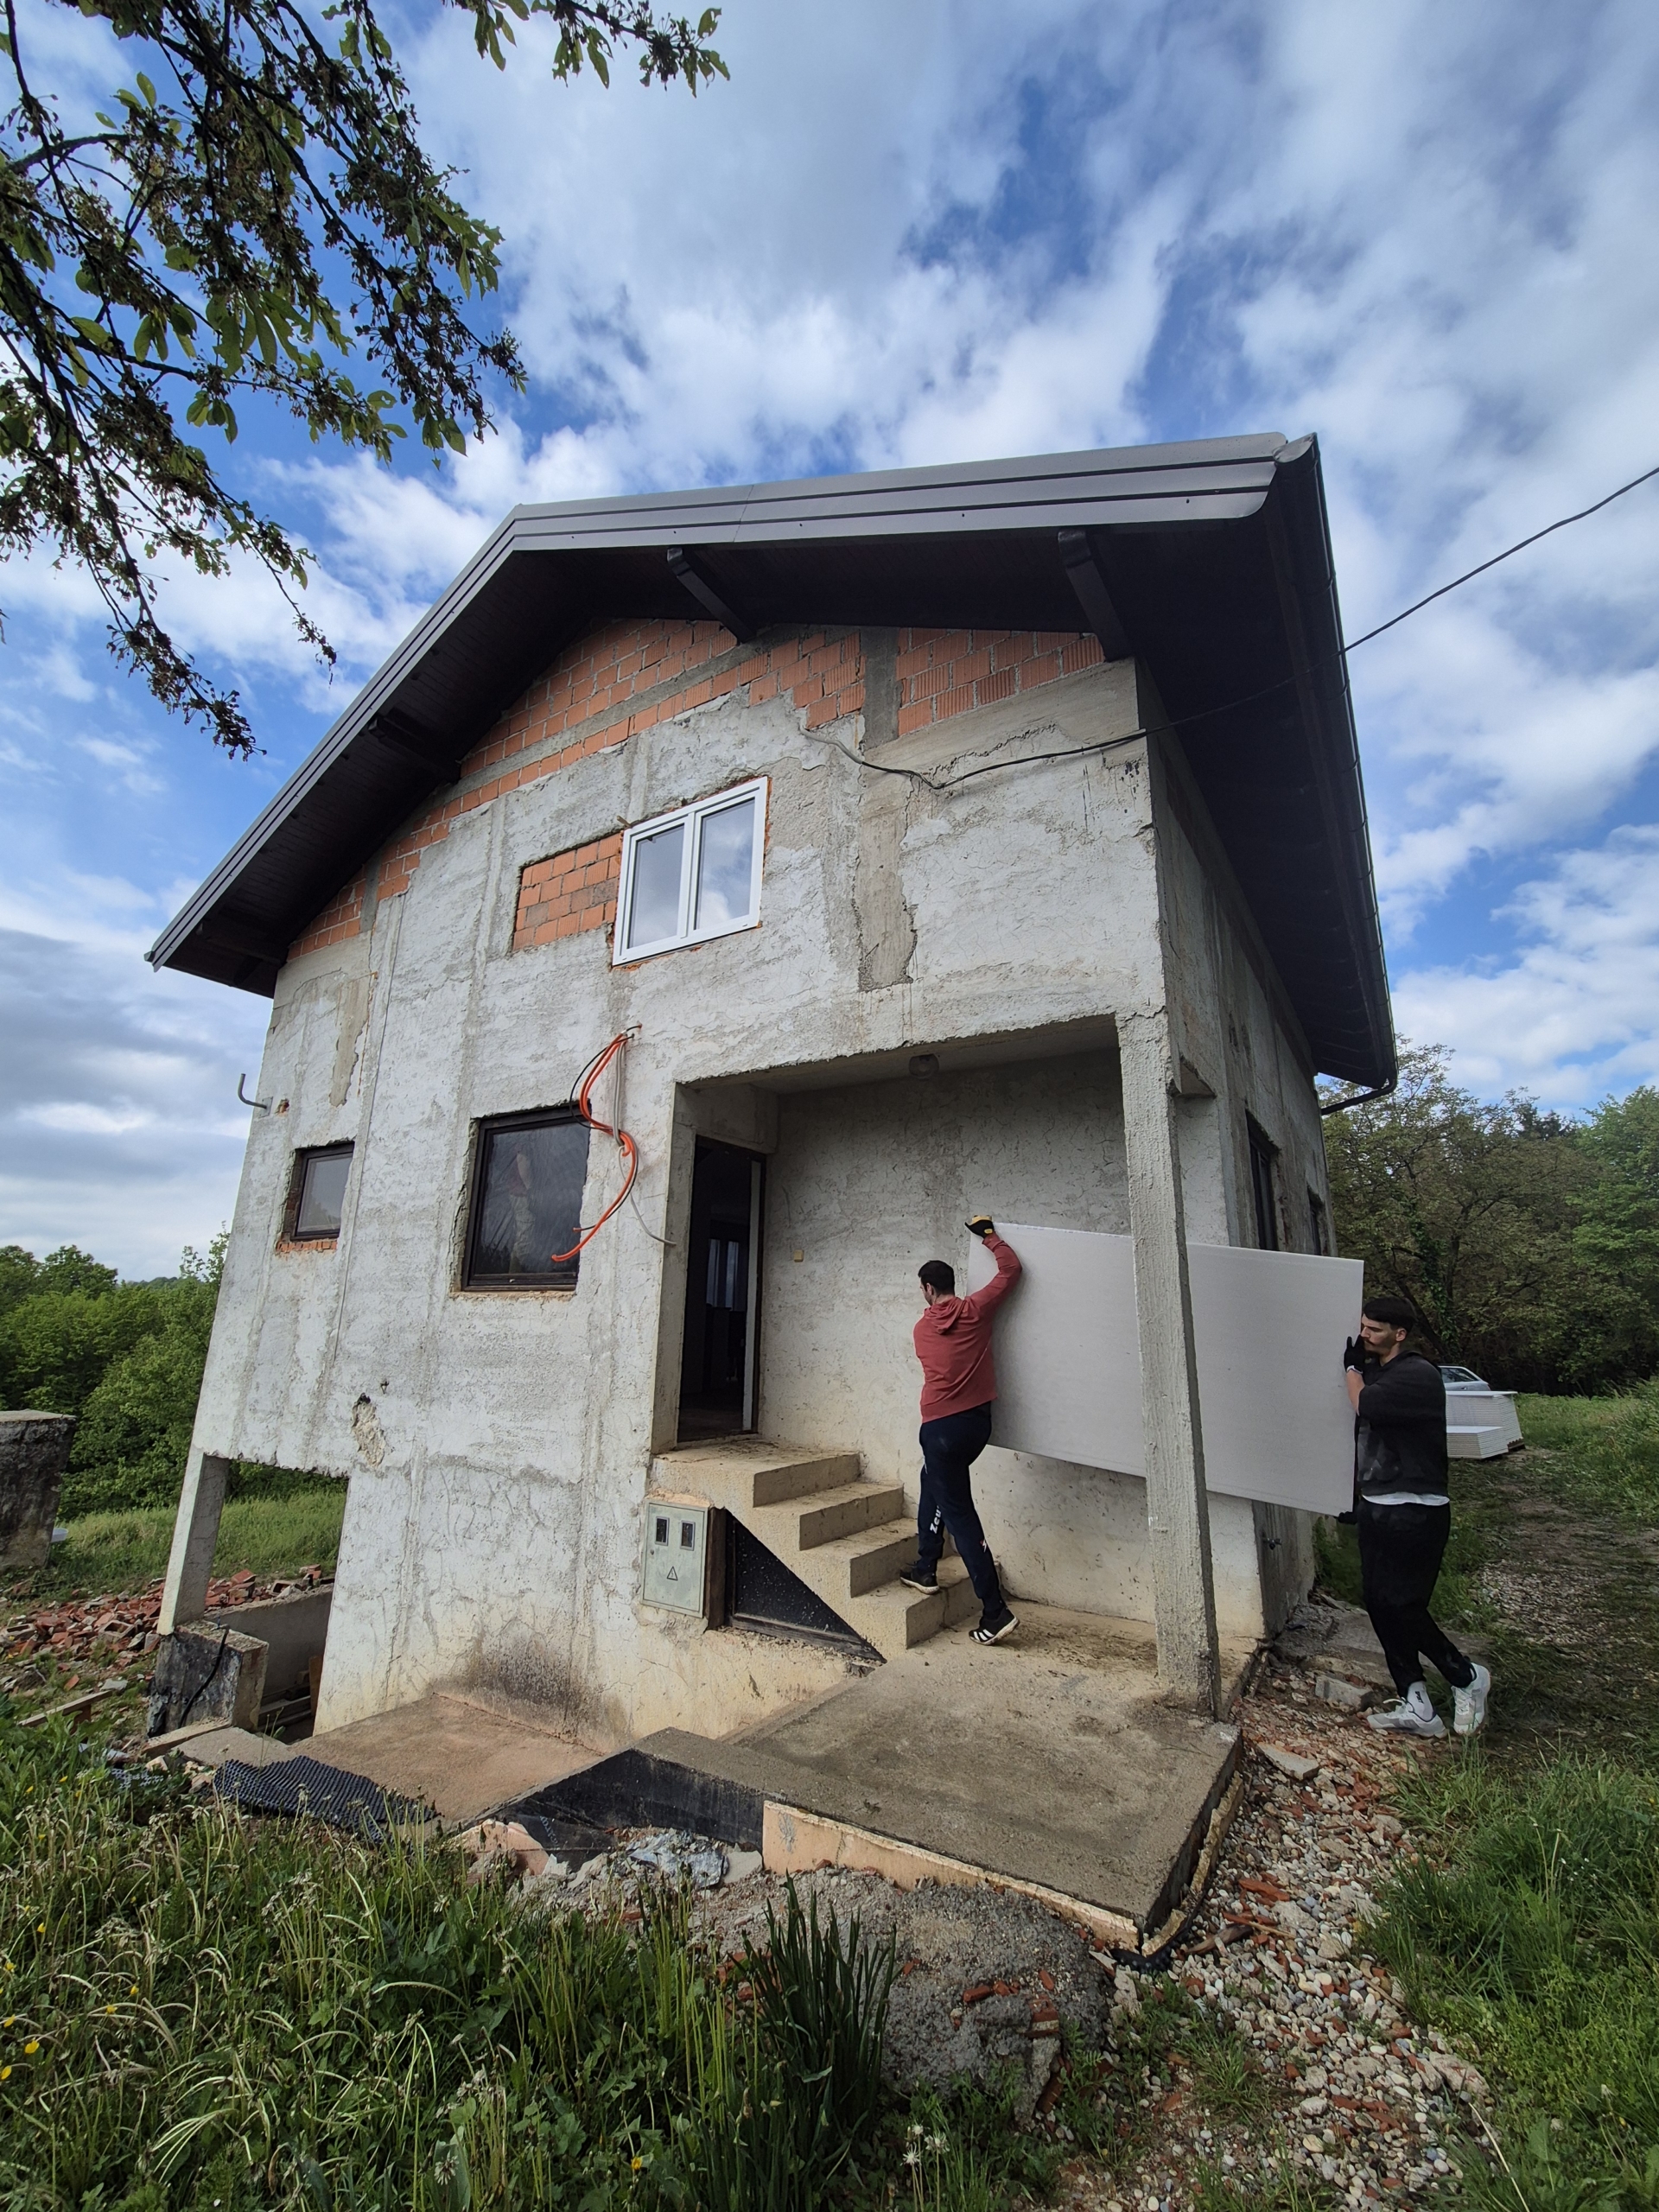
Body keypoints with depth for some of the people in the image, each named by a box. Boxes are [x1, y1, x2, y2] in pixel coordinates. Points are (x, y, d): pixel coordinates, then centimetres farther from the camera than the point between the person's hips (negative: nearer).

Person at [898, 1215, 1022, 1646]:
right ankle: (925, 1568, 35)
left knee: (959, 1514, 3)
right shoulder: (975, 1310, -3)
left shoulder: (923, 1329, 1)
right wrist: (989, 1235, 14)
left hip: (941, 1427, -4)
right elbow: (1010, 1270, 4)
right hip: (979, 1421, 4)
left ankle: (996, 1613, 1)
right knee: (933, 1482, 27)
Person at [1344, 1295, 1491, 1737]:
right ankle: (1417, 1708, 17)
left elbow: (1366, 1406, -28)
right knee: (1380, 1605, 8)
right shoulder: (1373, 1372, 10)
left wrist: (1352, 1367, -11)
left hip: (1416, 1512, -8)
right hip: (1377, 1509, 8)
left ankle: (1467, 1677, 20)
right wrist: (1356, 1498, 20)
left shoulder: (1419, 1374, -15)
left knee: (1402, 1605, -5)